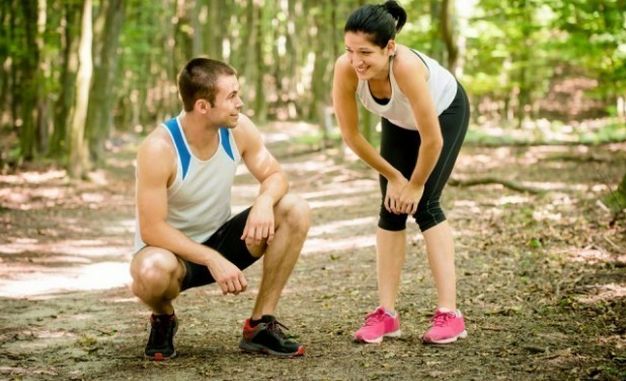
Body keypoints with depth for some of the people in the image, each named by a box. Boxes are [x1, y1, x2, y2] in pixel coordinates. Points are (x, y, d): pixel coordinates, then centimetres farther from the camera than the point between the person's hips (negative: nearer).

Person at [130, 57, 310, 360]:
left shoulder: (239, 129, -12)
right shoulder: (159, 149, -27)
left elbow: (274, 175, -3)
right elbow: (151, 229, -27)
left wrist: (265, 200, -28)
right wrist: (212, 260, -34)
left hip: (220, 239, 5)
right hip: (172, 249, -5)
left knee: (294, 210, -16)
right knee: (153, 271, -42)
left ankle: (260, 326, -6)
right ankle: (163, 318, -1)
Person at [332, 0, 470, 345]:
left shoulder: (406, 67, -45)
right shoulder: (345, 69, -34)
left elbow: (432, 139, -35)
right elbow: (350, 135, -19)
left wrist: (417, 184, -20)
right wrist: (393, 176, -11)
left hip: (446, 111, -4)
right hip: (399, 121, 4)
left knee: (424, 205, -14)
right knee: (392, 209, -2)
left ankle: (449, 314, -12)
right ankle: (387, 313, 3)